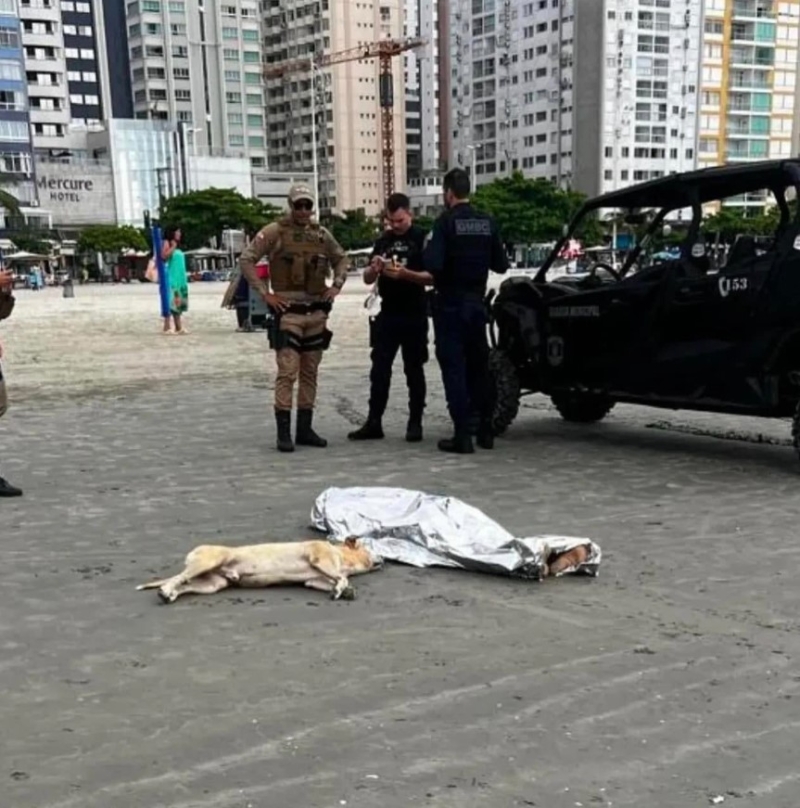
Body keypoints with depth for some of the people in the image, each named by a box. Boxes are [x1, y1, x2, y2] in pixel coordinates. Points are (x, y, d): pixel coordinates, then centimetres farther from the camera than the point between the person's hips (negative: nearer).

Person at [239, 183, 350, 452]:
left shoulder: (321, 234, 10)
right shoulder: (274, 232, -4)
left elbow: (341, 259, 24)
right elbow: (246, 259, -6)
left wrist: (337, 285, 8)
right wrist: (265, 293, -10)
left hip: (316, 311, 5)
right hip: (287, 311, -5)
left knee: (310, 373, 9)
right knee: (287, 373, -9)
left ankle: (305, 429, 17)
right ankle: (284, 433, -5)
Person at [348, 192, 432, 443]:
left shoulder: (422, 238, -3)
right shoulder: (383, 241, 12)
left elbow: (431, 277, -11)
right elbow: (367, 279, 11)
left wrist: (405, 273, -26)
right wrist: (373, 269, -11)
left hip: (414, 316, -4)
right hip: (387, 314, 4)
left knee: (413, 370, 4)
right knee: (379, 370, 3)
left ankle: (415, 423, 11)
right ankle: (374, 423, 7)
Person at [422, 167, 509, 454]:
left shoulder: (446, 222, -12)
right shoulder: (487, 222, 4)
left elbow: (433, 264, -21)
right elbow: (501, 265, 7)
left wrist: (427, 249, -1)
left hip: (450, 304, -5)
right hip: (477, 303, 5)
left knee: (454, 368, -2)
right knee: (479, 366, 14)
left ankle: (462, 435, -3)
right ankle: (485, 430, 19)